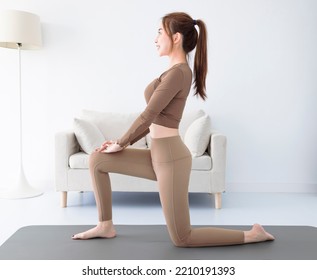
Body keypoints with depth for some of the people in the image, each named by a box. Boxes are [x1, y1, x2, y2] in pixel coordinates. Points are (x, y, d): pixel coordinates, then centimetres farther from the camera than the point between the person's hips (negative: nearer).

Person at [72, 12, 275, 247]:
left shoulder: (177, 72, -18)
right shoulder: (179, 71, 13)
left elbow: (147, 116, -16)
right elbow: (156, 120, 17)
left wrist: (121, 144, -2)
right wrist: (123, 142, 14)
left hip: (170, 158, -10)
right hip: (160, 155, 10)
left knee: (182, 239, 1)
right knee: (97, 160, 10)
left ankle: (252, 235, 13)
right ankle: (106, 226, 20)